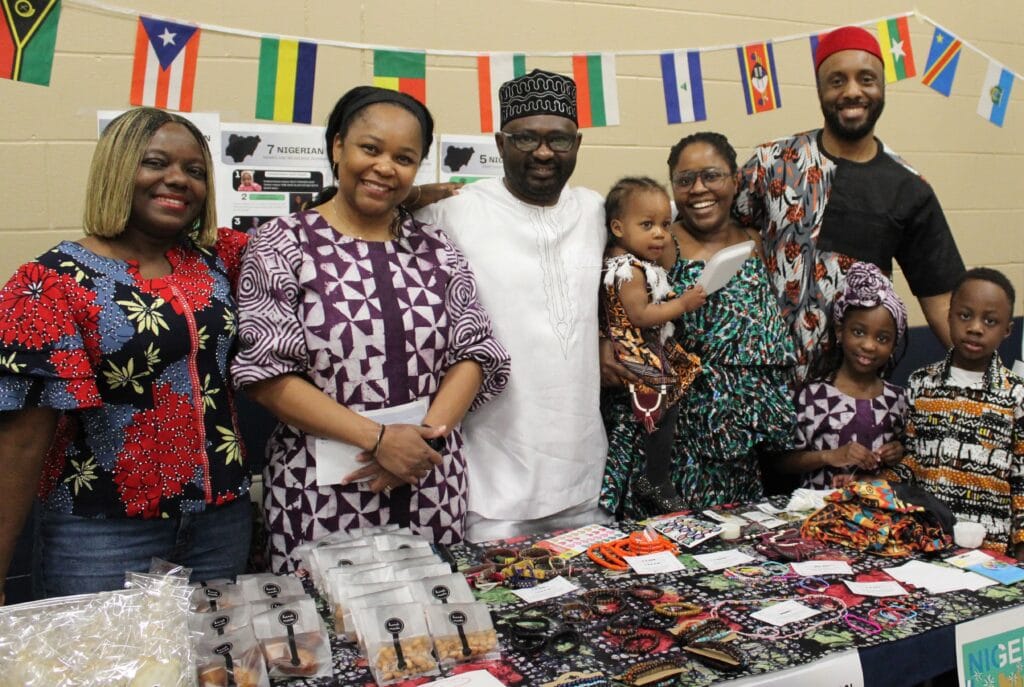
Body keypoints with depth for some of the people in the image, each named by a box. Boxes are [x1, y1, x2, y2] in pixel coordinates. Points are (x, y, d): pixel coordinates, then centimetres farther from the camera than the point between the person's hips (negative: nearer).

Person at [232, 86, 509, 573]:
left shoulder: (436, 250, 8)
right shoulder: (282, 246, -2)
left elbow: (476, 352, 5)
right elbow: (267, 373, -9)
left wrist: (427, 434, -12)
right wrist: (379, 438, -17)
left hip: (433, 488, 3)